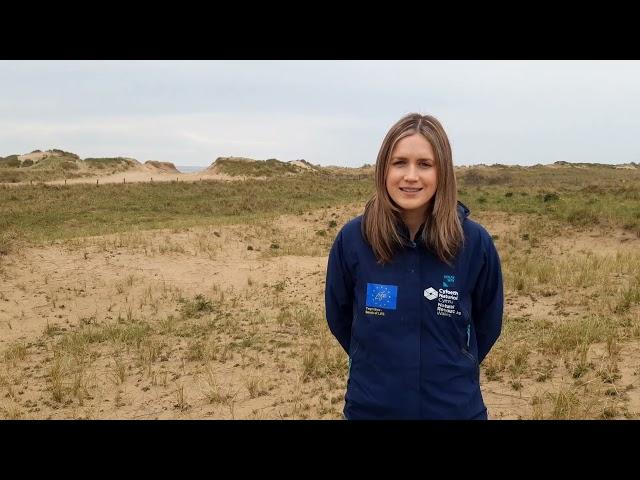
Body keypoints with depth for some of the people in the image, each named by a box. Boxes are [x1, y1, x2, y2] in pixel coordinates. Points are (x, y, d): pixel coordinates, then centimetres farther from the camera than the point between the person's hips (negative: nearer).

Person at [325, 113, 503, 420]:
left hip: (456, 408, 0)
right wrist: (381, 364, 9)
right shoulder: (352, 238, -12)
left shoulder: (474, 242, -12)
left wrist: (449, 368, 8)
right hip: (370, 407, 0)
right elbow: (339, 317, 3)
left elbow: (487, 324, 3)